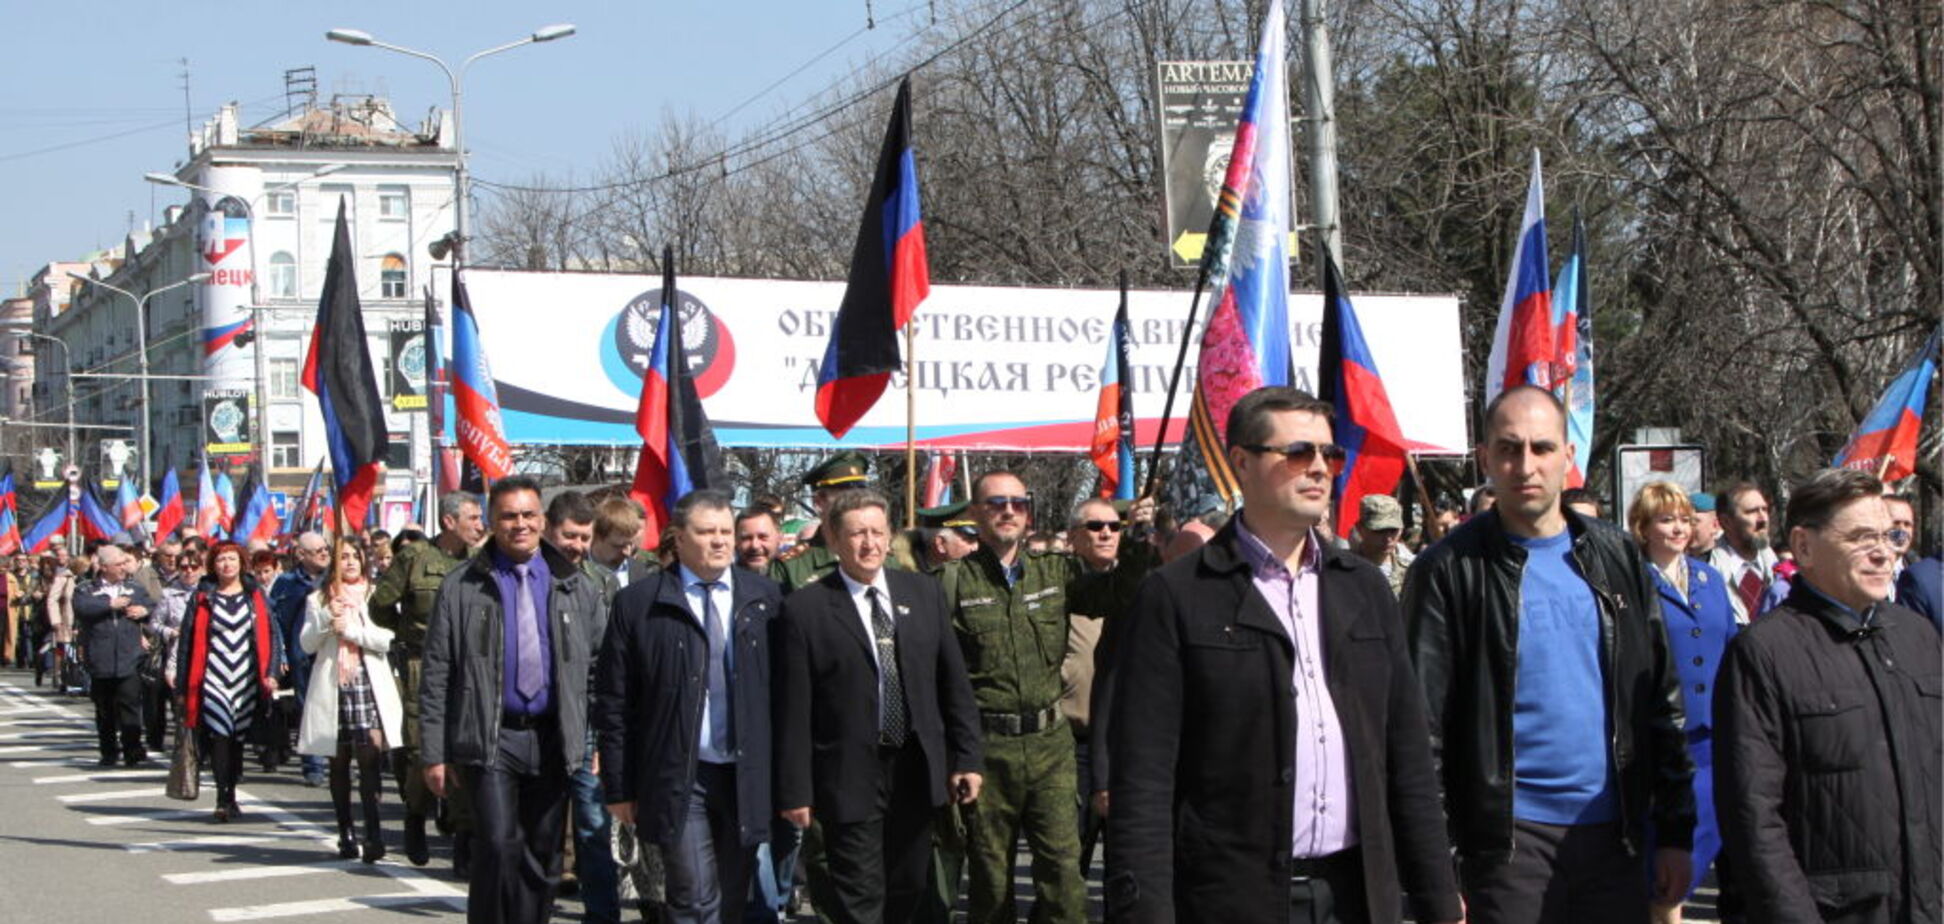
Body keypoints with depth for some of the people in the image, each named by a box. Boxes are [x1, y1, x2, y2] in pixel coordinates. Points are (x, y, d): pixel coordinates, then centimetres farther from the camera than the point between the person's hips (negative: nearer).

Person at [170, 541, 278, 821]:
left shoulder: (256, 596, 10)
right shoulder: (203, 598, 7)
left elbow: (271, 635, 9)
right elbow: (188, 640, 7)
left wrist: (271, 673, -3)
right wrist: (183, 684, 4)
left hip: (246, 679, 2)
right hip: (214, 678, -2)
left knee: (237, 738, 6)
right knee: (220, 734, -14)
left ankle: (230, 795, 18)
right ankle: (223, 799, -17)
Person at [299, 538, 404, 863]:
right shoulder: (319, 599, 14)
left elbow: (386, 638, -2)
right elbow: (307, 644, 5)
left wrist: (350, 627, -10)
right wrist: (327, 618, -9)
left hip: (368, 686, -2)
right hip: (332, 687, 2)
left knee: (370, 757, -13)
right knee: (338, 763, 6)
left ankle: (373, 833, -18)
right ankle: (345, 834, 13)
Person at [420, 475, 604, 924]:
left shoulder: (576, 588, 8)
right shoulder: (462, 587, 1)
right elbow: (436, 677, 0)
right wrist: (435, 753, -4)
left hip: (553, 738, 3)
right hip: (490, 738, -3)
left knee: (543, 857, 8)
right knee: (499, 846, -15)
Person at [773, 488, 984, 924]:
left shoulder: (923, 592, 5)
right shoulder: (805, 609, -8)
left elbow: (953, 680, 8)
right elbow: (792, 709, -8)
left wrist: (966, 757, 3)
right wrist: (795, 791, -9)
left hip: (917, 772, 5)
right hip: (850, 779, -4)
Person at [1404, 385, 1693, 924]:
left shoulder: (1616, 557, 10)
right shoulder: (1450, 571, -3)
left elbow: (1662, 703, 13)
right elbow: (1421, 728, -5)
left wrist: (1675, 832, 9)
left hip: (1612, 837, 4)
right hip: (1507, 843, -4)